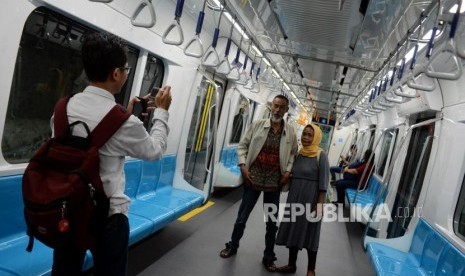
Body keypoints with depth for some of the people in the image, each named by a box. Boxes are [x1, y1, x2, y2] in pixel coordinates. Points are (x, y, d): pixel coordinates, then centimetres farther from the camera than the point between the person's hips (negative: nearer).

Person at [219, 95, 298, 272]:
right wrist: (243, 167, -8)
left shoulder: (290, 132, 1)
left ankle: (268, 257, 30)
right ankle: (232, 246, 35)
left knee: (272, 222, 11)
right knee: (242, 217, 11)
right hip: (253, 178, -1)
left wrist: (288, 172, -3)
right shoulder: (258, 125, -3)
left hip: (274, 182, 1)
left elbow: (293, 153, 10)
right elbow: (243, 145, 1)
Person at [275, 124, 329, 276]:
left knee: (309, 233, 6)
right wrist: (290, 198, 12)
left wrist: (319, 204, -16)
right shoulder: (298, 153, 6)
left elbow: (323, 183, -12)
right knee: (293, 230, 14)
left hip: (311, 200, -5)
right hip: (295, 198, 6)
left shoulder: (321, 155, -10)